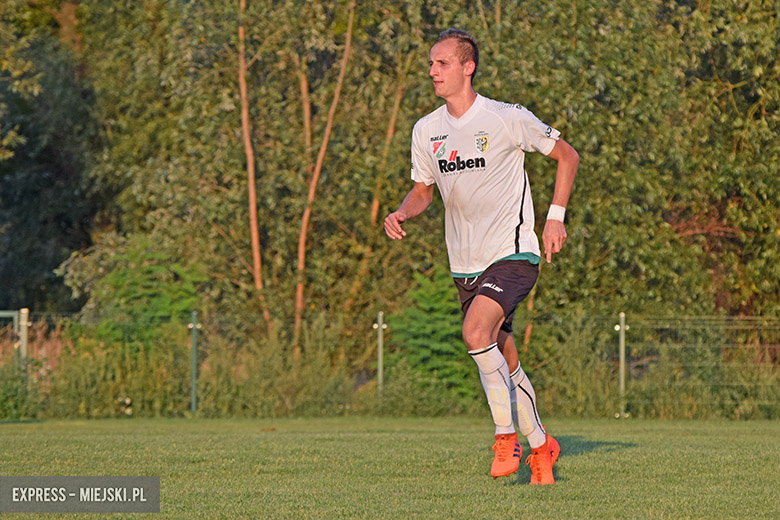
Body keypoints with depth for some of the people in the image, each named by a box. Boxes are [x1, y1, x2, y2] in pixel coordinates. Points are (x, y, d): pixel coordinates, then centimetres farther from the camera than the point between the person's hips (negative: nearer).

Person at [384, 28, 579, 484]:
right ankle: (541, 446, 31)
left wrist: (556, 217, -5)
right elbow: (423, 190, 18)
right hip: (466, 263, 6)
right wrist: (402, 214, -5)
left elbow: (567, 155, 2)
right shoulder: (426, 131, 4)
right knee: (504, 363, 12)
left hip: (513, 254, -6)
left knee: (476, 331, -28)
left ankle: (507, 436, -16)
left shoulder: (508, 119, -10)